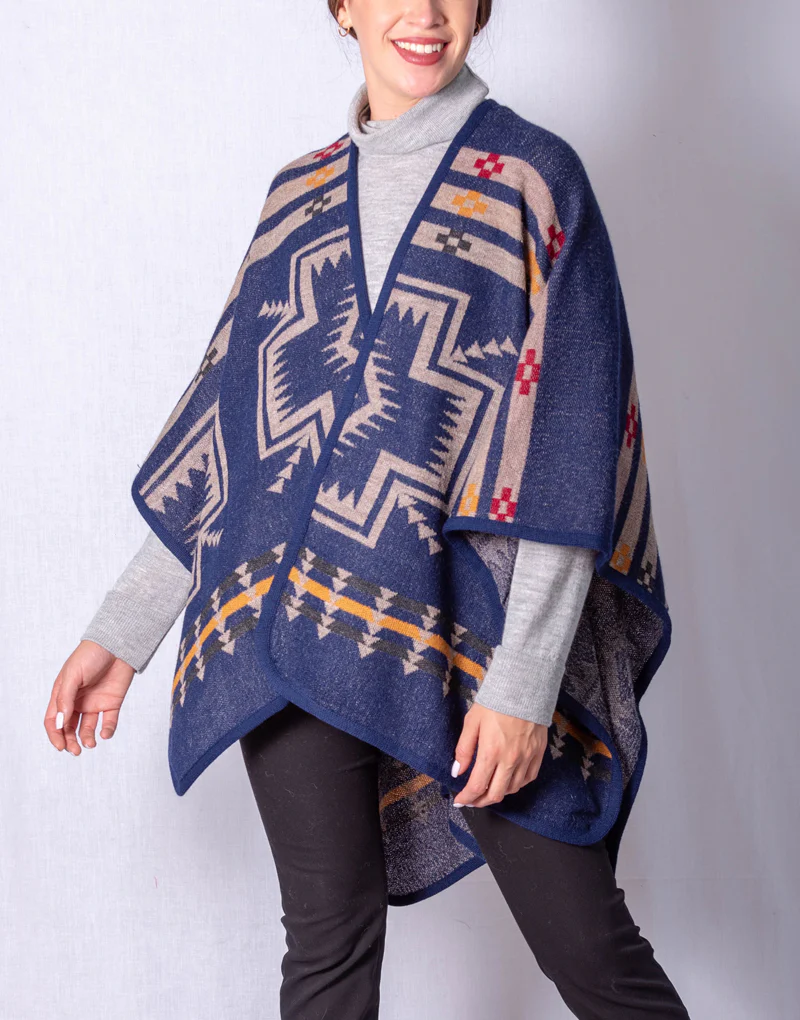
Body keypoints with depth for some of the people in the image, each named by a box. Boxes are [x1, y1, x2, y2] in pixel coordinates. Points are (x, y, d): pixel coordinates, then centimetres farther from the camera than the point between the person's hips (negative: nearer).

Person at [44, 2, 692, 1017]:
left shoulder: (530, 173, 3)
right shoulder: (299, 193, 14)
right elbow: (227, 420, 15)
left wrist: (524, 680, -14)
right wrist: (122, 629, 11)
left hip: (471, 620, -3)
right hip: (294, 618, 3)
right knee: (329, 933, 8)